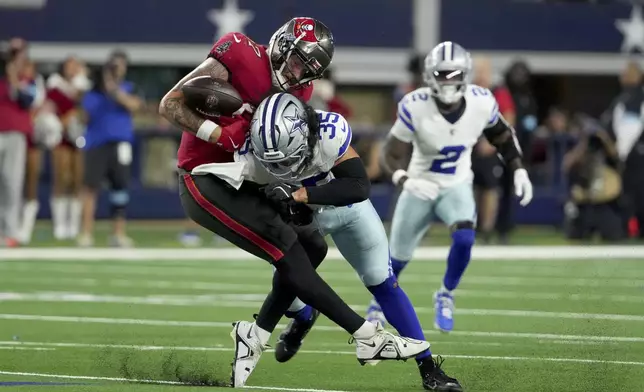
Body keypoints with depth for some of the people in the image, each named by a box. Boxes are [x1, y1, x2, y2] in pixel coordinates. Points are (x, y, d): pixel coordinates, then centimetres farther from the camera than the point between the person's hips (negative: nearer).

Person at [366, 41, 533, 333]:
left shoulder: (481, 103, -18)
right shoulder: (415, 107, -27)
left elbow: (502, 135, 4)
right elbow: (392, 156, -20)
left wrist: (519, 170, -3)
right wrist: (406, 181, -40)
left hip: (457, 187, 1)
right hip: (421, 188, -1)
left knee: (464, 238, -27)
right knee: (399, 256, 12)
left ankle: (446, 296, 1)